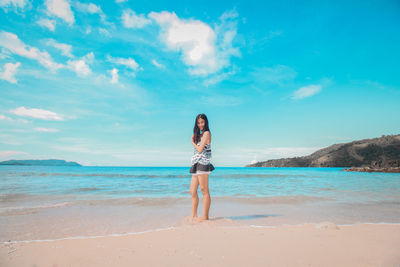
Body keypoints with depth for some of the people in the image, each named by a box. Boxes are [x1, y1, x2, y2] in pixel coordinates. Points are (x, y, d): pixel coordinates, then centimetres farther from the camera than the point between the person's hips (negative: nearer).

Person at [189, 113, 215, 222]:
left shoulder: (207, 133, -3)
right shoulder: (199, 135, 23)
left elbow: (200, 149, -9)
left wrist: (192, 142, 4)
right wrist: (194, 140, 9)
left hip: (203, 164, -9)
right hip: (196, 165, 9)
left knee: (204, 190, -5)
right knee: (192, 191, 7)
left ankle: (205, 216, 1)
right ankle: (193, 216, 13)